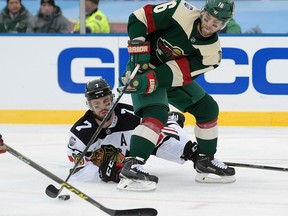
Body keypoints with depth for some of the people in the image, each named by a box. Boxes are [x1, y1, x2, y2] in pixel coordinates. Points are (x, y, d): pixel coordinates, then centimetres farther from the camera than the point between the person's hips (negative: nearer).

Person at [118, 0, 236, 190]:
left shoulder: (212, 52, -15)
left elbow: (178, 73, -23)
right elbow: (139, 18, -18)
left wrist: (149, 82, -35)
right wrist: (139, 45, -28)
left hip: (173, 76, 6)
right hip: (144, 68, -6)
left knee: (208, 108, 8)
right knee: (156, 114, -28)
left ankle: (206, 162, 24)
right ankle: (131, 167, -36)